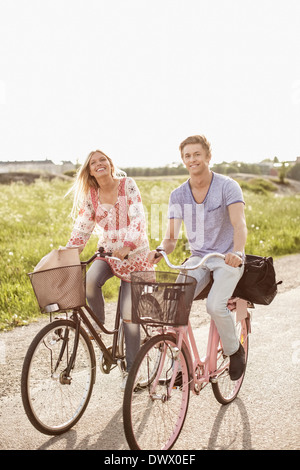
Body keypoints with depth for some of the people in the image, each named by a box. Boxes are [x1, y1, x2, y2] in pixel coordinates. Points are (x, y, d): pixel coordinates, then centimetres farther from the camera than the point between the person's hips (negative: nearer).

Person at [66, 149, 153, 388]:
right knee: (90, 281, -32)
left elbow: (138, 218, -20)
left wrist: (127, 246, -35)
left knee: (129, 314, -5)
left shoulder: (127, 184, -10)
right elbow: (82, 227, 4)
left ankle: (132, 369, 12)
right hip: (107, 252, 3)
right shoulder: (91, 195, 2)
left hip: (134, 254, -3)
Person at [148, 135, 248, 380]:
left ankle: (235, 350, 4)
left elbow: (240, 225, -23)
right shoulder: (178, 195, 2)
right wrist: (160, 250, -24)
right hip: (197, 258, 4)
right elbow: (171, 237, -1)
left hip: (227, 259, -3)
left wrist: (237, 251, -43)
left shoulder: (228, 187, -10)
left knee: (215, 305, -27)